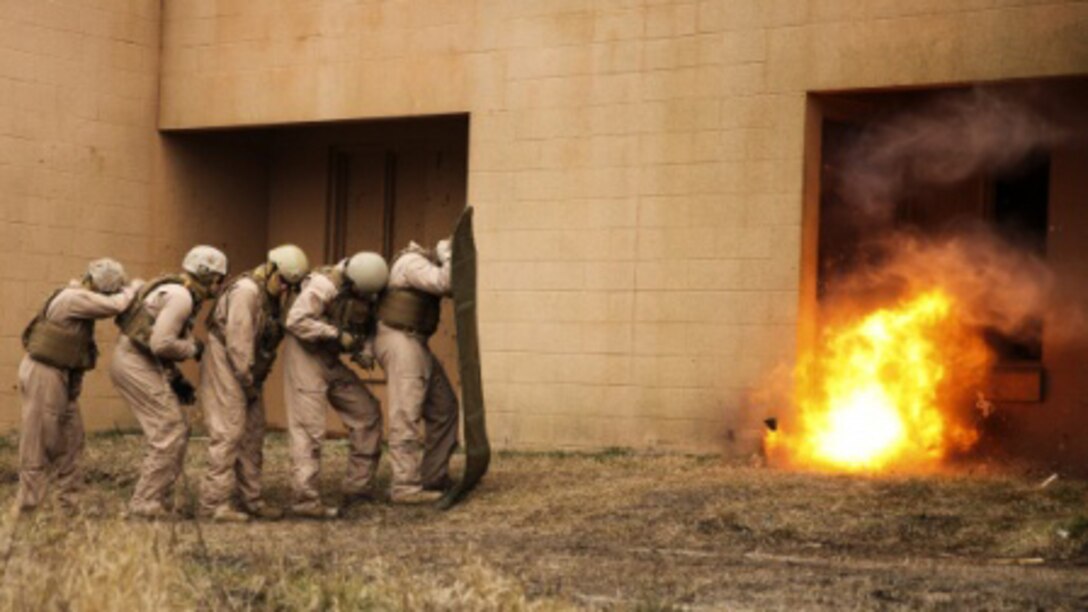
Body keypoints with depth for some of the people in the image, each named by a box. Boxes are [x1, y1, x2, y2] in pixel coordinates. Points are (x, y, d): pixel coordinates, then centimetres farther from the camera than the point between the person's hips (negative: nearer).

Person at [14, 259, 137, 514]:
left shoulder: (80, 296, 9)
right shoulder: (74, 298, -21)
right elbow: (115, 305, -26)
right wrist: (131, 290, -7)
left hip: (61, 376, 10)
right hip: (44, 373, -10)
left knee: (71, 436, 12)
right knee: (39, 440, -4)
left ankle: (68, 496, 19)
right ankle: (26, 505, 3)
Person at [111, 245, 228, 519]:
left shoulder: (176, 293, 17)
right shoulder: (181, 296, -15)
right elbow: (161, 343, -24)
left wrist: (176, 379, 15)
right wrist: (194, 348, -8)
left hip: (138, 362, 10)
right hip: (136, 365, -10)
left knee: (178, 430, 13)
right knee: (169, 434, -8)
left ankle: (161, 501, 17)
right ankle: (144, 504, -4)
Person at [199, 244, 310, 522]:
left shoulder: (271, 296, 12)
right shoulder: (246, 290, -17)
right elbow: (238, 340, -20)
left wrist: (255, 380, 8)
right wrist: (248, 381, -16)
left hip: (247, 372, 10)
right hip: (225, 366, -10)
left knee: (253, 434, 12)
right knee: (228, 433, -11)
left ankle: (250, 499, 19)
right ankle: (215, 501, -10)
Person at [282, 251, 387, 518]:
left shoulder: (366, 291, 1)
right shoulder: (324, 285, -23)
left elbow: (368, 325, 11)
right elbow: (296, 320, -27)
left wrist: (366, 351, -10)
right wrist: (337, 334, -26)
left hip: (330, 360, 8)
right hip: (305, 355, -8)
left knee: (367, 413, 7)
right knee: (309, 428, -11)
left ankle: (359, 488, 13)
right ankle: (305, 499, -9)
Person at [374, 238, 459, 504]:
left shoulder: (426, 264, 15)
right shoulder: (412, 263, -14)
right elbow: (444, 283, -28)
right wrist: (448, 253, -16)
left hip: (415, 342, 10)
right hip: (398, 340, -10)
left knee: (444, 407, 11)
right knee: (406, 413, -13)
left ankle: (434, 478, 16)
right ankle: (405, 487, -15)